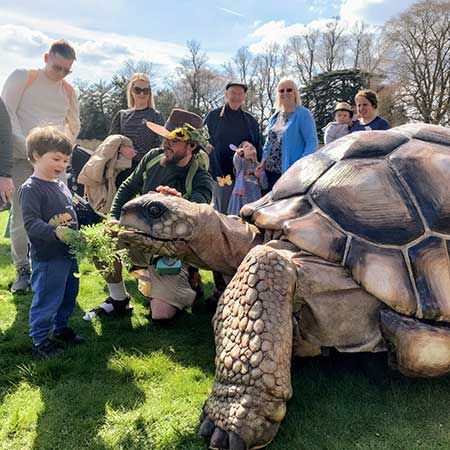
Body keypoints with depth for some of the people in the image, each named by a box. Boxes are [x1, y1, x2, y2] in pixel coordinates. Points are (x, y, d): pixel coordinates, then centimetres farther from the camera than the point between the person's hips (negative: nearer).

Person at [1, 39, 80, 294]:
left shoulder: (68, 91, 16)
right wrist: (26, 146, -12)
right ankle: (23, 270, 6)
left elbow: (74, 125, 26)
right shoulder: (22, 78, 5)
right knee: (22, 215, -7)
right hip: (22, 157, -3)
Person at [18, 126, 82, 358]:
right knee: (47, 299, 1)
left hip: (69, 254, 9)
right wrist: (55, 232, -36)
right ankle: (40, 340, 17)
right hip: (47, 258, -9)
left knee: (69, 295, 20)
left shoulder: (61, 185, 12)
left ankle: (60, 328, 39)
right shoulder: (30, 189, -15)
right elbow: (31, 222, -23)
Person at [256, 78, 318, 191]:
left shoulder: (303, 114, -4)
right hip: (270, 171, 7)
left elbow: (312, 143, -10)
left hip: (290, 173, -6)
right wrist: (263, 162, 7)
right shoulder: (274, 117, 16)